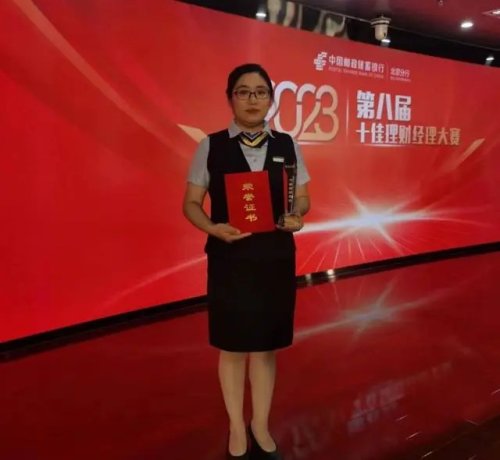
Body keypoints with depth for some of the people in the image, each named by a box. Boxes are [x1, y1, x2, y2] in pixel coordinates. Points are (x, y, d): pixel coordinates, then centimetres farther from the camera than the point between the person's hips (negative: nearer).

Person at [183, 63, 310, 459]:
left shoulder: (287, 146, 4)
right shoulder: (211, 146, -3)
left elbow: (302, 197, 9)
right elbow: (191, 203, -1)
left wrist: (296, 216, -13)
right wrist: (214, 228, -20)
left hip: (276, 258, 2)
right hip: (229, 259, -2)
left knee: (266, 346, 12)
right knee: (232, 347, 10)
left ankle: (261, 427, 33)